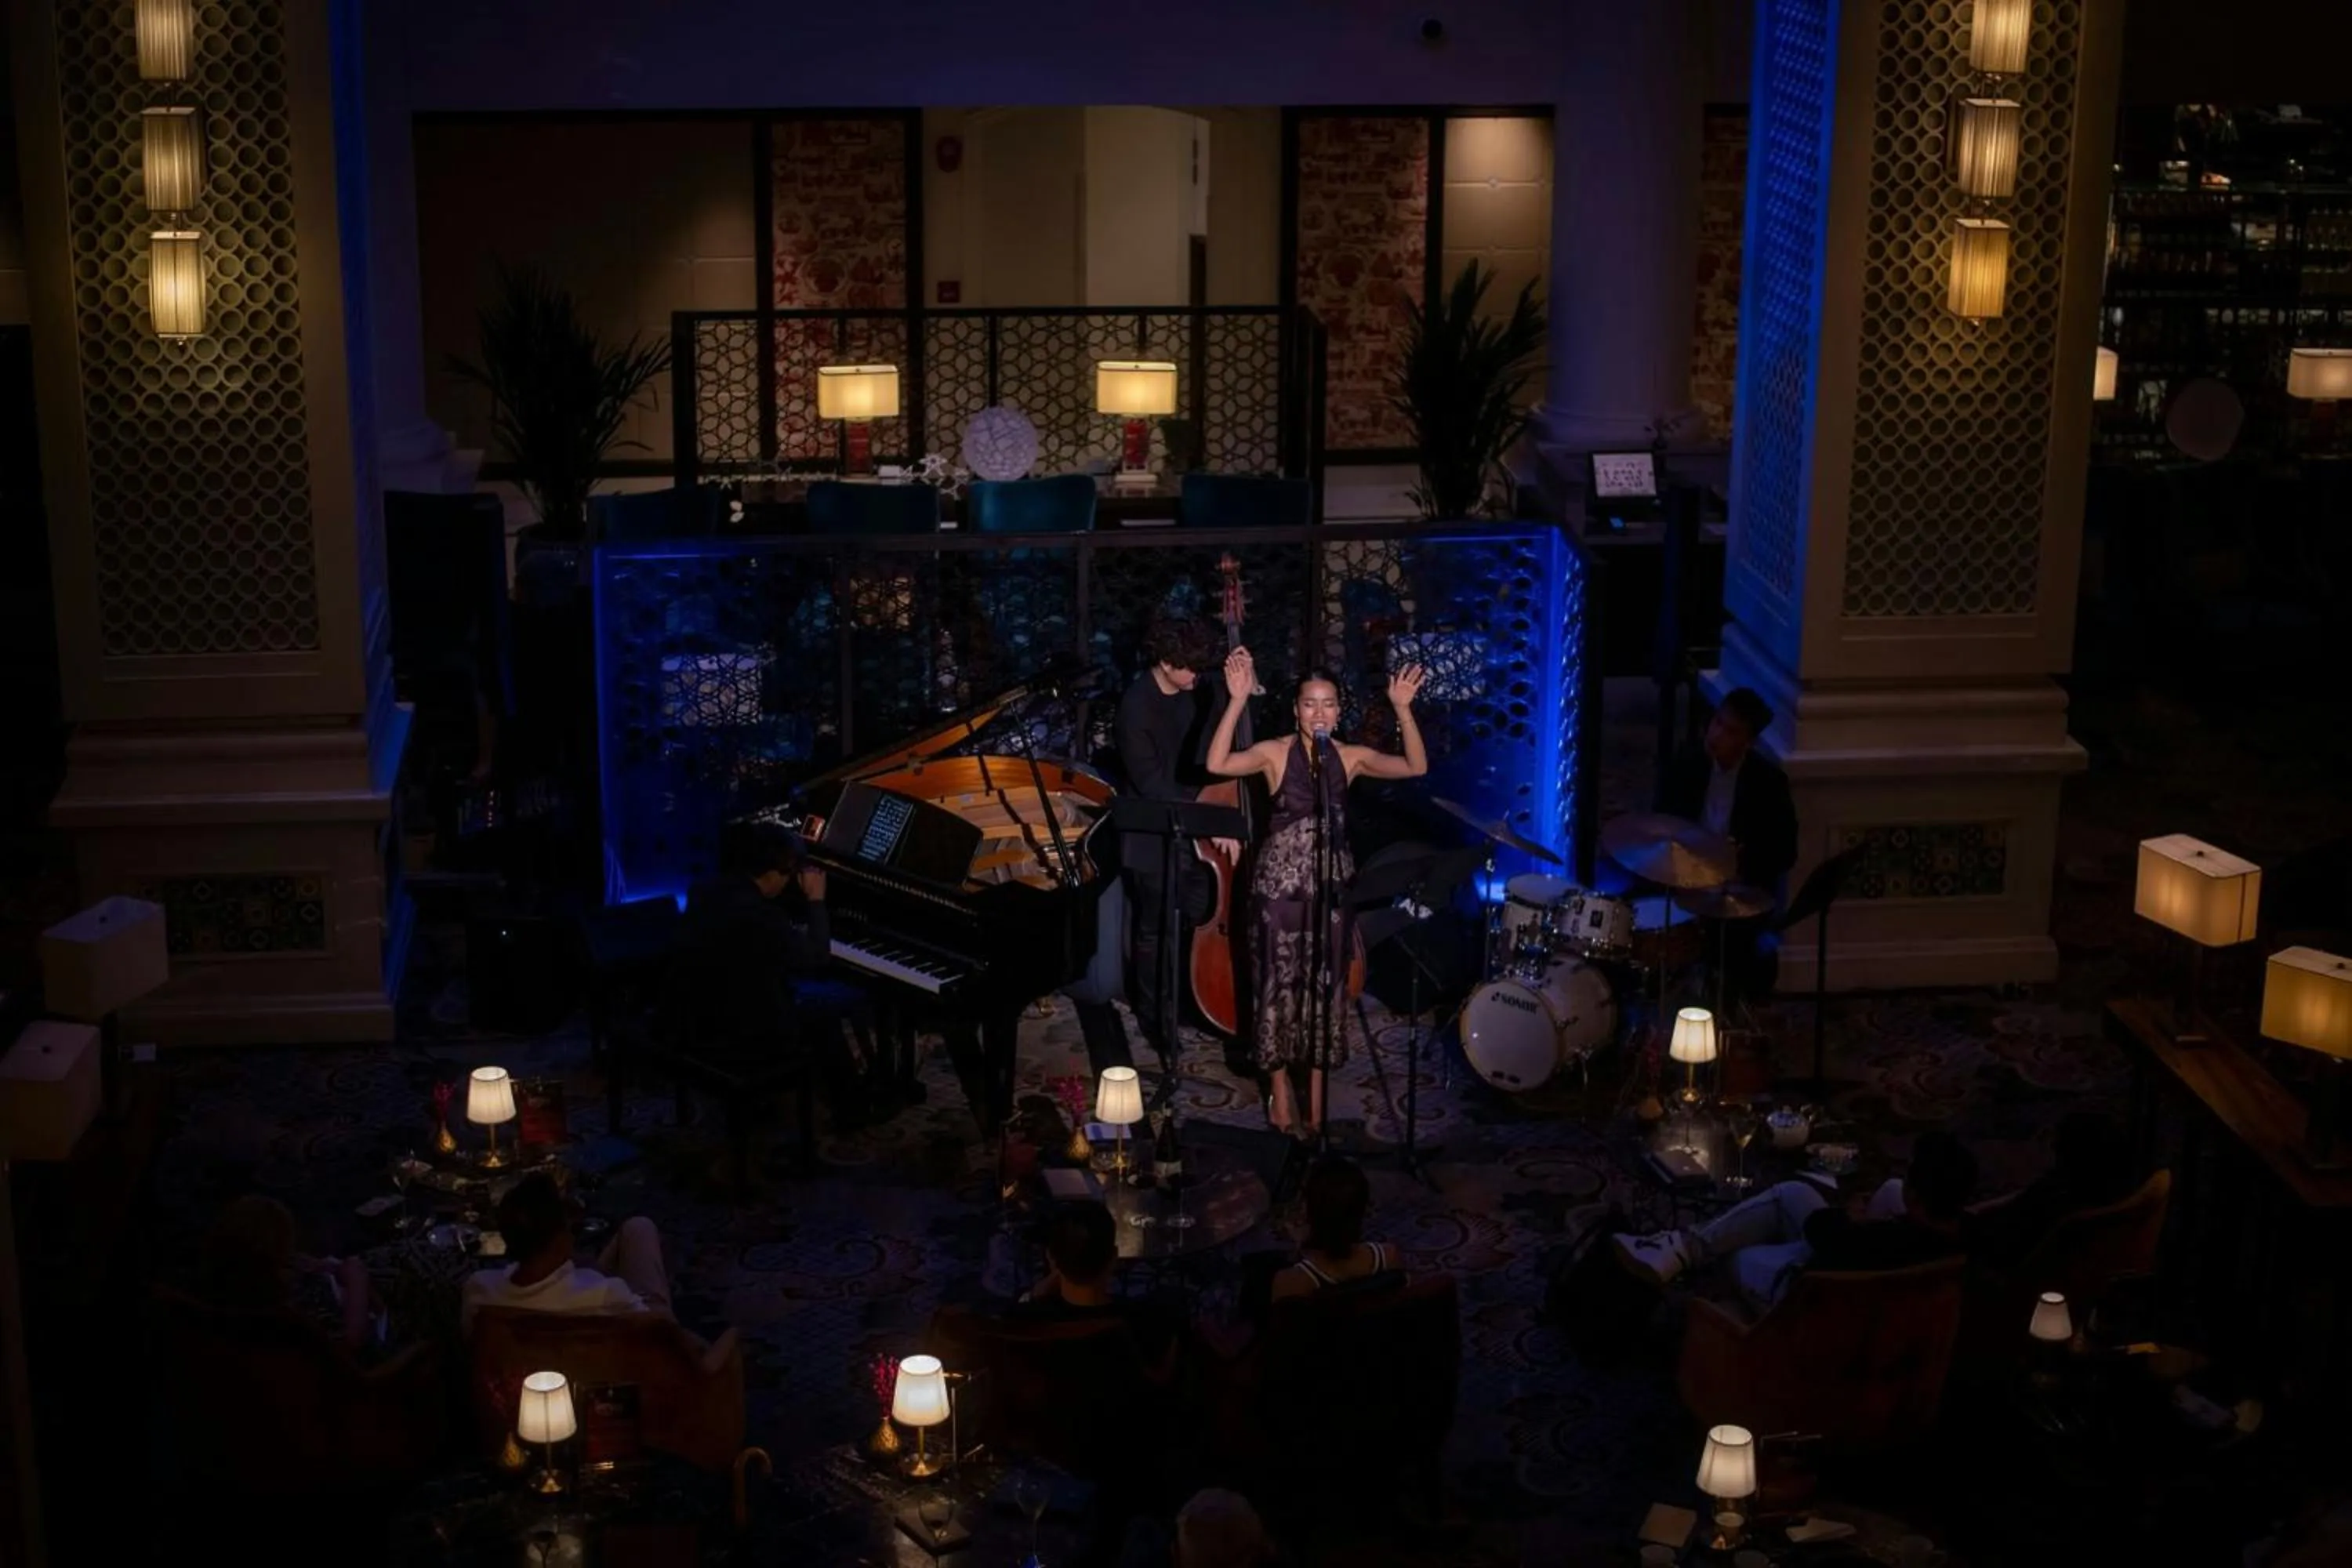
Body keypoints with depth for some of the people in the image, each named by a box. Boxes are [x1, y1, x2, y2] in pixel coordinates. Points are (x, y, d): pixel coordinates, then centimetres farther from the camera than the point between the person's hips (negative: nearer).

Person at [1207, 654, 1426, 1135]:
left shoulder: (1350, 757, 3)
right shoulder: (1274, 753, -5)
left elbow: (1416, 767, -7)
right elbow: (1217, 764, -22)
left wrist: (1402, 709, -18)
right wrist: (1238, 700, -28)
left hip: (1332, 881, 3)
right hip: (1281, 880, -3)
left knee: (1326, 984, 7)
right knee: (1280, 982, 3)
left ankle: (1316, 1093, 19)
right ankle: (1281, 1091, 16)